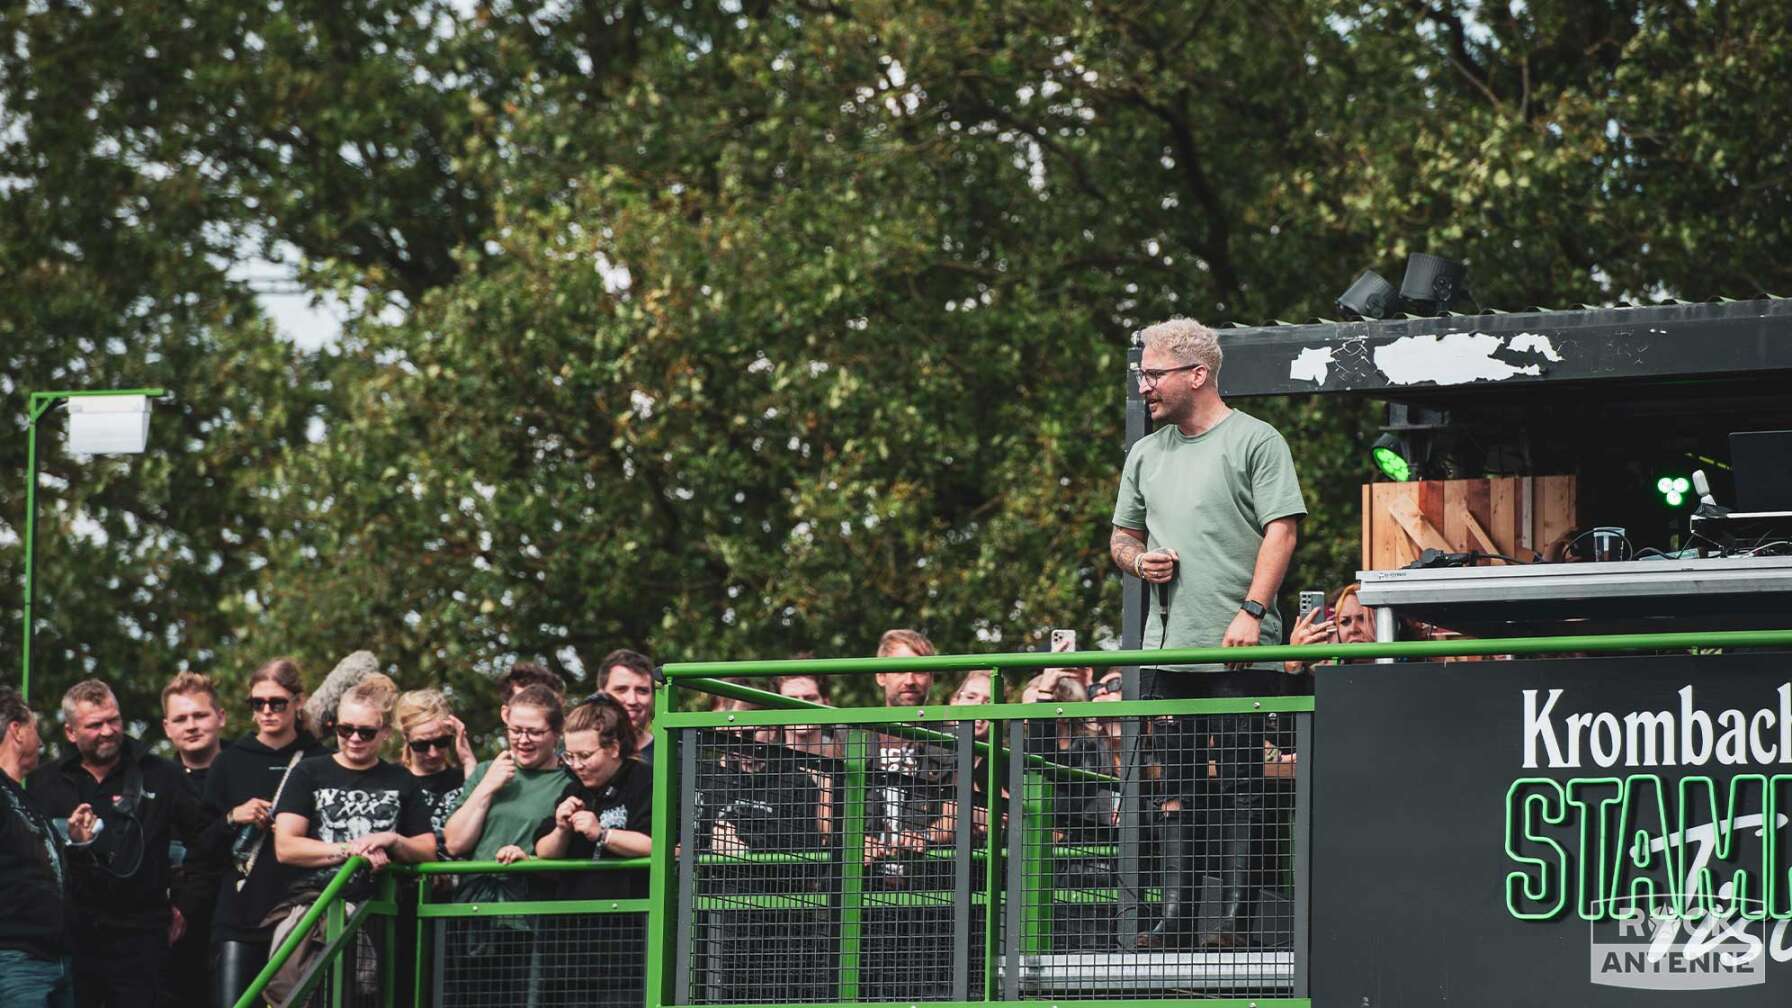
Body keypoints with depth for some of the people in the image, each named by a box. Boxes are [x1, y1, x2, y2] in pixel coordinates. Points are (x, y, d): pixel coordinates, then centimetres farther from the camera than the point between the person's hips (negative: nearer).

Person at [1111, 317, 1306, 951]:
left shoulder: (1254, 441, -2)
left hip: (1239, 653, -6)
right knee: (1173, 785, 5)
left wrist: (1252, 610, -19)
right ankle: (1176, 915, 8)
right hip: (1166, 651, 6)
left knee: (1238, 785, -4)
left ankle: (1236, 918, -3)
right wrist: (1138, 560, 3)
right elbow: (1121, 537, 27)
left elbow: (1282, 529, -9)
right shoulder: (1146, 454, 18)